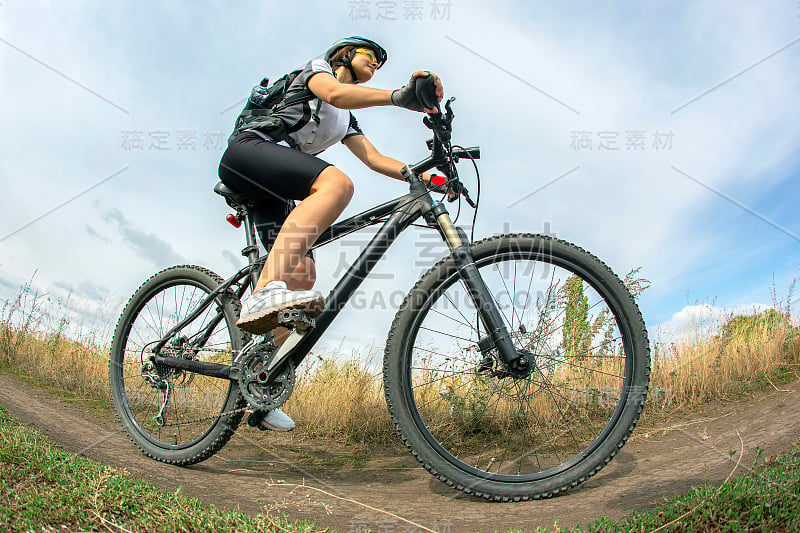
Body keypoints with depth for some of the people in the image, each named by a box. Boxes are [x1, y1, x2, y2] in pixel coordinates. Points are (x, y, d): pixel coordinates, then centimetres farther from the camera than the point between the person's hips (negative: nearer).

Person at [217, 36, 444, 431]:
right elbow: (335, 93, -12)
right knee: (336, 183, -35)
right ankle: (265, 291, -52)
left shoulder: (346, 121, 33)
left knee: (301, 277, -8)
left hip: (271, 192, 8)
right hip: (248, 150, -8)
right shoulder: (317, 67, 12)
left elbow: (375, 159, 21)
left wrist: (424, 177, 6)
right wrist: (400, 96, -28)